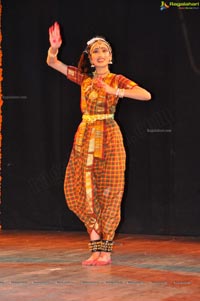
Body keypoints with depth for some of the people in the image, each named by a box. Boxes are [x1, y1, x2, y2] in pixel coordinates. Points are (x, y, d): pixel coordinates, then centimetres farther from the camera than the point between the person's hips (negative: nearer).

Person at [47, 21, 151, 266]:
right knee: (82, 190, 0)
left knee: (108, 192, -3)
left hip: (108, 138, -4)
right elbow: (52, 63, 7)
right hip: (85, 137, 4)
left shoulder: (117, 80, 1)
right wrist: (54, 48, -15)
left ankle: (106, 249, 1)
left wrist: (115, 92, -20)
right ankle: (96, 247, 7)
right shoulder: (84, 78, 11)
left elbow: (146, 95, -14)